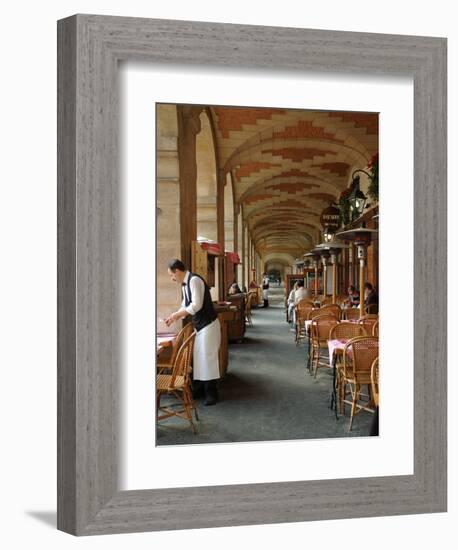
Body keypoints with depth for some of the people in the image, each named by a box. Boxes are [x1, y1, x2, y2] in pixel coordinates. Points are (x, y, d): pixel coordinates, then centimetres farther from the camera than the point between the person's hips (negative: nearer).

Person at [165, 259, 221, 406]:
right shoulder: (184, 284, 9)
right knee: (198, 357, 13)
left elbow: (196, 305, -26)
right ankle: (199, 389, 23)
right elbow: (185, 305, 18)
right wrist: (174, 317, 5)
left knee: (208, 358, -5)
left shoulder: (194, 280, -20)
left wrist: (177, 315, -18)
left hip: (208, 324, -9)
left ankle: (211, 393, 4)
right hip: (199, 325, 9)